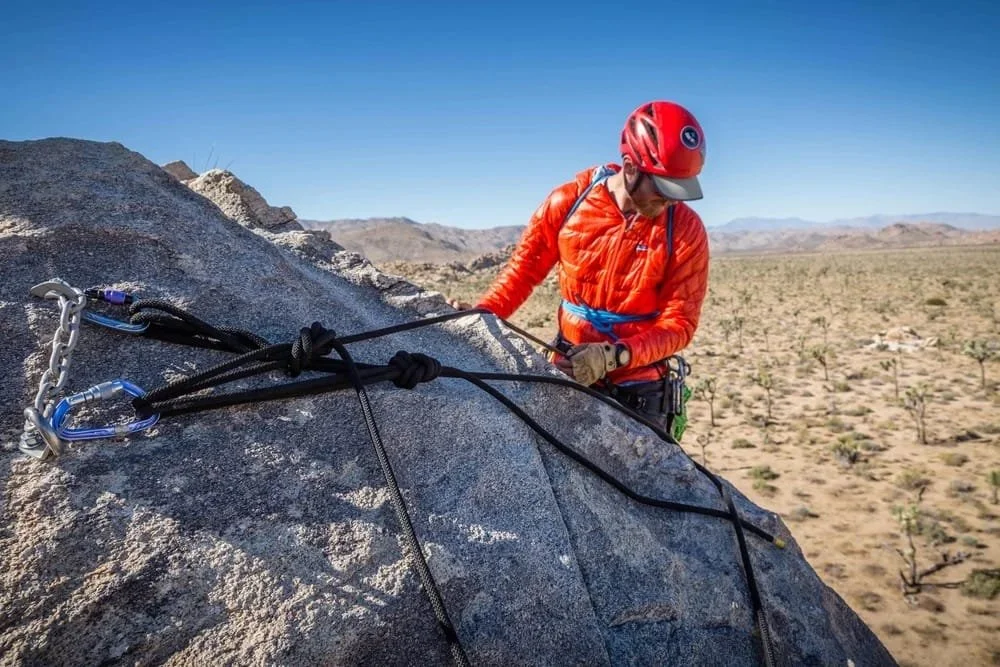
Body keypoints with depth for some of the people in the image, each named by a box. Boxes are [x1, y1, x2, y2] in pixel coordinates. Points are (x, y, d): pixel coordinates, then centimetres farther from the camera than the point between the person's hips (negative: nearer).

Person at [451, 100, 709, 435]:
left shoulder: (686, 230, -14)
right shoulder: (568, 202, -10)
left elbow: (679, 323, -14)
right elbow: (526, 265, 3)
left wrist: (614, 356, -29)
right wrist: (483, 314, -12)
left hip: (638, 389, -1)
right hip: (568, 374, 2)